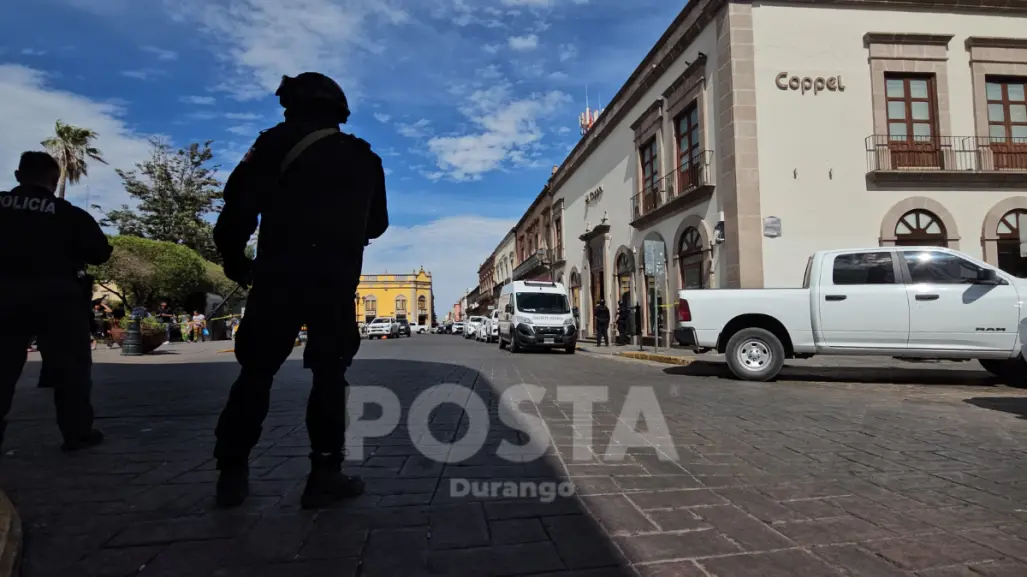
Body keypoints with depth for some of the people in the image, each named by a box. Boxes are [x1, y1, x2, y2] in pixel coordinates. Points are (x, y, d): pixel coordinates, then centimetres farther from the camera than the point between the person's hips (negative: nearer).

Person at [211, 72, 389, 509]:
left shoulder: (278, 143, 5)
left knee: (256, 373, 10)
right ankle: (325, 475, 3)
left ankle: (232, 473, 13)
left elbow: (239, 206, -3)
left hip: (280, 277, -1)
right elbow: (376, 225, 20)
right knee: (330, 375, 8)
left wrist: (234, 260, 8)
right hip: (337, 282, 1)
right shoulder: (364, 159, 13)